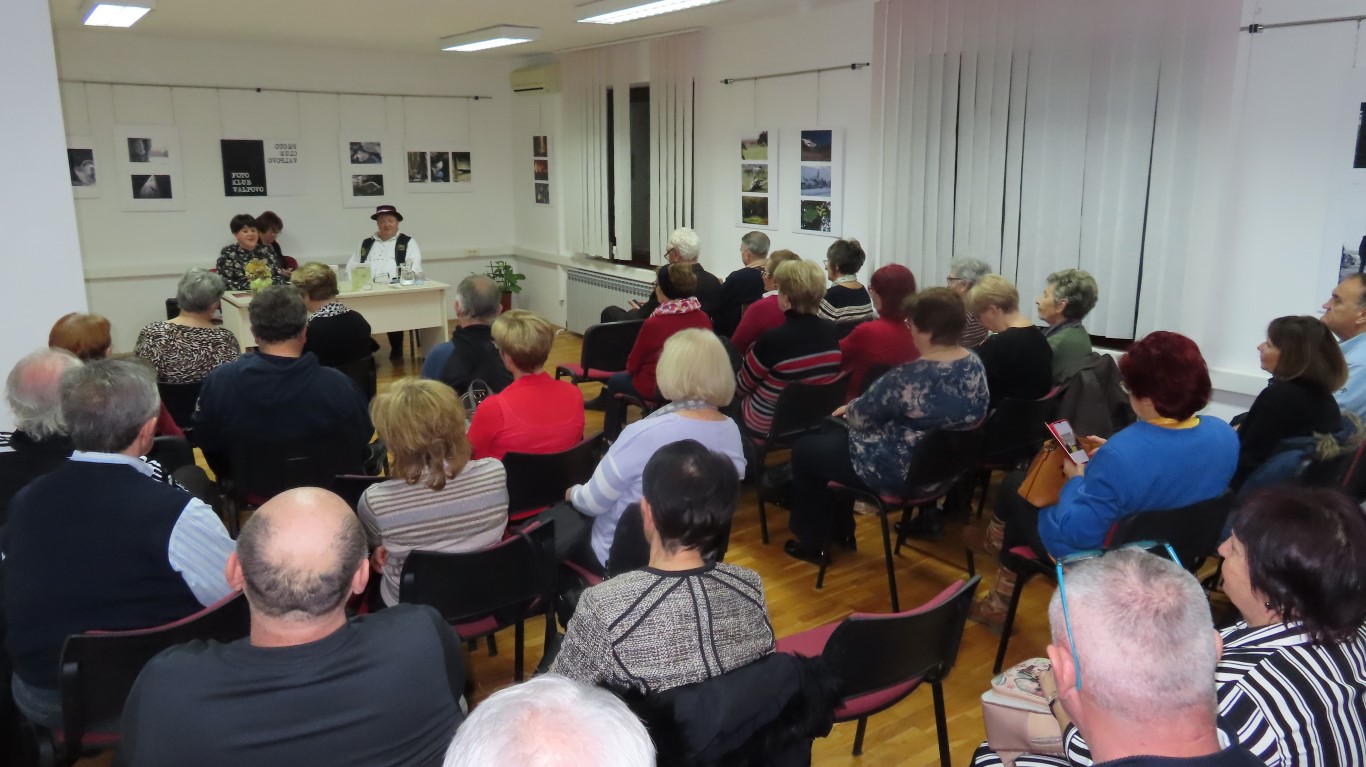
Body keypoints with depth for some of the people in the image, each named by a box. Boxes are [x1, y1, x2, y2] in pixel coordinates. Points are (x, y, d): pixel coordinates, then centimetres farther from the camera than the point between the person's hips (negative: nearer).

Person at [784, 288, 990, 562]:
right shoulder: (975, 364, -4)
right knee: (837, 438, 27)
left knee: (805, 449, 11)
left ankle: (813, 544, 22)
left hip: (901, 473, -9)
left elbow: (861, 417, -15)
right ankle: (841, 530, 36)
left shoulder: (908, 377, -30)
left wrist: (848, 409, 9)